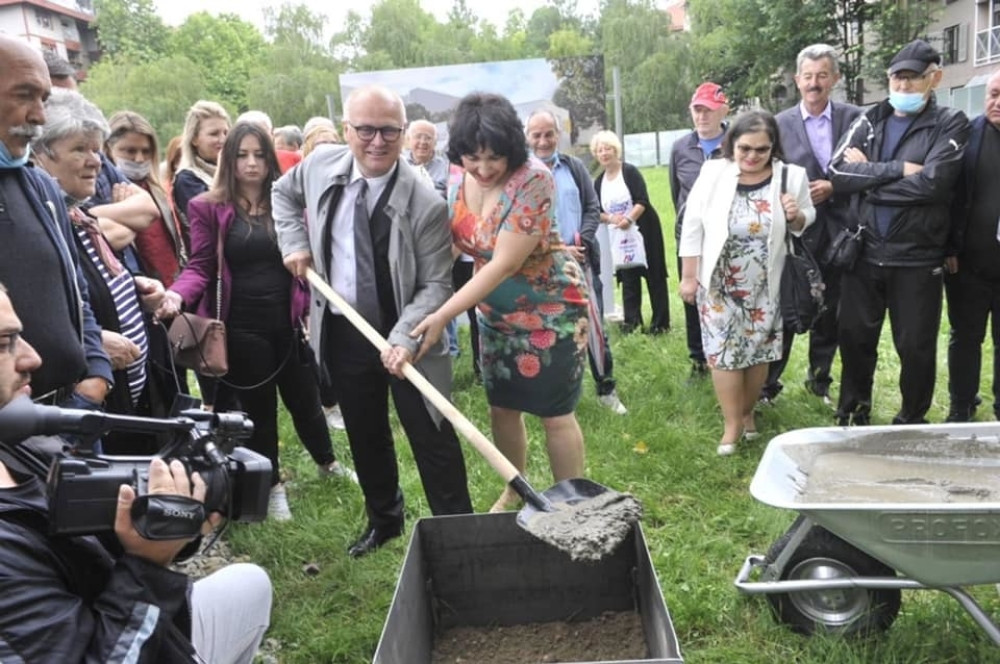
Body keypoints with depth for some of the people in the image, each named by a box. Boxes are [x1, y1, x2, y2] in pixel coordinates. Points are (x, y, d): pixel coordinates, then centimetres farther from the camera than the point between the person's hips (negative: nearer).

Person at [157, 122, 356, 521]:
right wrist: (178, 294, -25)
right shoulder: (209, 207, -4)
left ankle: (327, 461, 43)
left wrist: (309, 308, -5)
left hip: (289, 323, 2)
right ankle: (272, 485, 32)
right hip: (242, 328, -2)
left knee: (304, 399, 16)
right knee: (259, 410, 13)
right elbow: (200, 267, -6)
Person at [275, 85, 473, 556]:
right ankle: (383, 520, 40)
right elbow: (284, 193, 18)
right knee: (365, 437, 19)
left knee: (432, 440, 2)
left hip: (403, 337, -5)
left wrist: (405, 338, -31)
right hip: (342, 331, 5)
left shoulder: (425, 205, -20)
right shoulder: (321, 166, -5)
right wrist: (295, 243, 3)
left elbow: (435, 285, -17)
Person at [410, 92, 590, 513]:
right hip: (496, 315, 6)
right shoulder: (457, 185, -6)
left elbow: (505, 264, -28)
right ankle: (514, 490, 38)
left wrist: (442, 316, -29)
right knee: (502, 408, 16)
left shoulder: (533, 179, -25)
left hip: (551, 312, -6)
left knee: (555, 413, 2)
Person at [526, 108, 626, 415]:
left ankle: (607, 389, 21)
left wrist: (582, 241, -10)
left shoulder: (575, 167, 7)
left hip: (581, 261, 3)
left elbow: (593, 208, 7)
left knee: (595, 328, 7)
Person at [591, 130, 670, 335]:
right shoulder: (599, 181, 6)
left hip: (643, 230, -5)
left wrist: (629, 219, -32)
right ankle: (632, 319, 16)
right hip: (619, 234, 5)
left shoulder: (630, 171, -9)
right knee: (628, 277, 8)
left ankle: (660, 322, 7)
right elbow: (598, 211, 5)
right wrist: (611, 218, -16)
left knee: (653, 275, 0)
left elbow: (642, 201, -17)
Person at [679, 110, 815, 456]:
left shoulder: (791, 176, -8)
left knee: (758, 352, 11)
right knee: (723, 352, 1)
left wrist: (796, 216, -17)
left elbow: (806, 223, 7)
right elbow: (692, 227, -3)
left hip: (765, 287, 1)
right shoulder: (713, 173, -9)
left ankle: (747, 412, 35)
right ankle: (732, 425, 16)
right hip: (719, 285, -1)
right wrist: (689, 276, -3)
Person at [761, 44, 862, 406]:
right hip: (795, 232, -2)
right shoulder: (780, 124, -1)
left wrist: (834, 187, -13)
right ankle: (768, 383, 15)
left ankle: (820, 379, 29)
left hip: (838, 232, 2)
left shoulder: (854, 118, 2)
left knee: (831, 312, 12)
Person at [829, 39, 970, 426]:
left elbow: (932, 182, -19)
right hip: (864, 252, 3)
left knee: (916, 346, 7)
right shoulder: (869, 121, 6)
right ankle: (854, 410, 35)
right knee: (854, 336, 13)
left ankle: (912, 421, 28)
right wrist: (898, 169, -16)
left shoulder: (950, 124, -2)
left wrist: (867, 177, -11)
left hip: (917, 258, -3)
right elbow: (837, 172, -9)